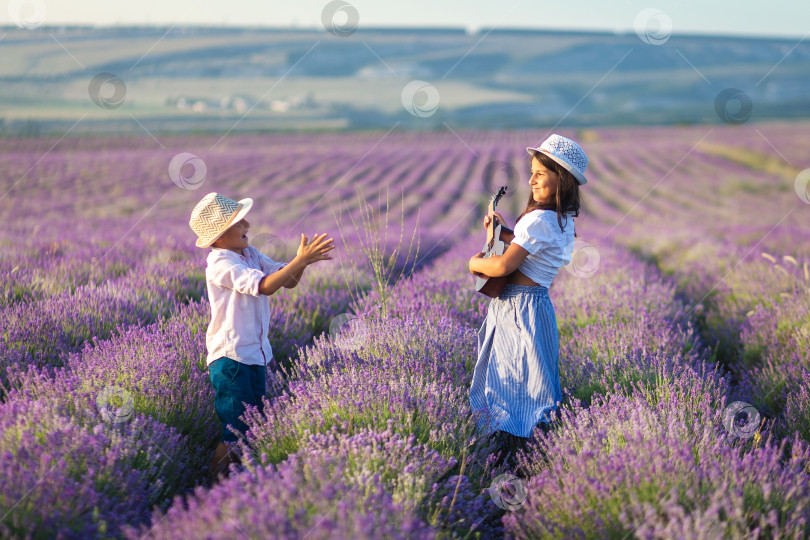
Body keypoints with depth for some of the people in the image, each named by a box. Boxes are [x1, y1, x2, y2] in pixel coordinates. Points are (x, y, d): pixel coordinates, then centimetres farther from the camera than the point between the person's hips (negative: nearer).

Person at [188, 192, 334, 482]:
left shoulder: (250, 254, 10)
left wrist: (303, 259, -11)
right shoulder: (221, 264, -17)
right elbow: (264, 285, -28)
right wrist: (301, 260, -31)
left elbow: (288, 281, 10)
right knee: (237, 431, -6)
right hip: (230, 359, -9)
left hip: (256, 355, 9)